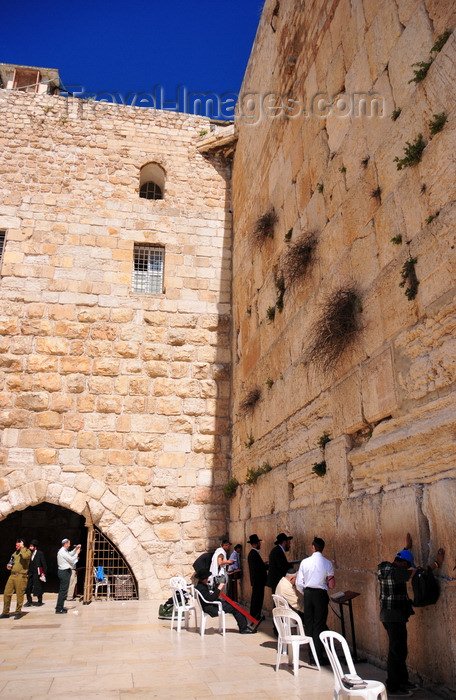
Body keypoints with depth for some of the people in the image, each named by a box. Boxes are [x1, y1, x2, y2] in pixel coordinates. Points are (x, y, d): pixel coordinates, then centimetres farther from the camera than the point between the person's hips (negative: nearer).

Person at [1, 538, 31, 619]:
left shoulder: (27, 551, -3)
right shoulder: (15, 553, 20)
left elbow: (25, 556, -26)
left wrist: (22, 548, -15)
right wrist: (9, 565, 9)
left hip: (21, 576, -7)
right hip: (12, 575, 7)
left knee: (19, 595, -2)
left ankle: (18, 613, 11)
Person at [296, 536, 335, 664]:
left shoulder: (305, 562, -5)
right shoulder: (327, 563, -8)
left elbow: (299, 583, -2)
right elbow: (332, 584, -6)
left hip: (308, 593, 2)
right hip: (321, 594, -2)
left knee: (308, 623, 12)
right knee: (319, 625, 4)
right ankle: (319, 656, 6)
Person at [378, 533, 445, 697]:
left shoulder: (387, 568, 7)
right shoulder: (395, 572, -22)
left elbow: (400, 558, 29)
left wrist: (407, 547, 40)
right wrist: (436, 564, -16)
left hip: (389, 616, 10)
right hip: (394, 617, -10)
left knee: (399, 650, 20)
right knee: (396, 652, -1)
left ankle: (402, 681, 32)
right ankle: (393, 687, 9)